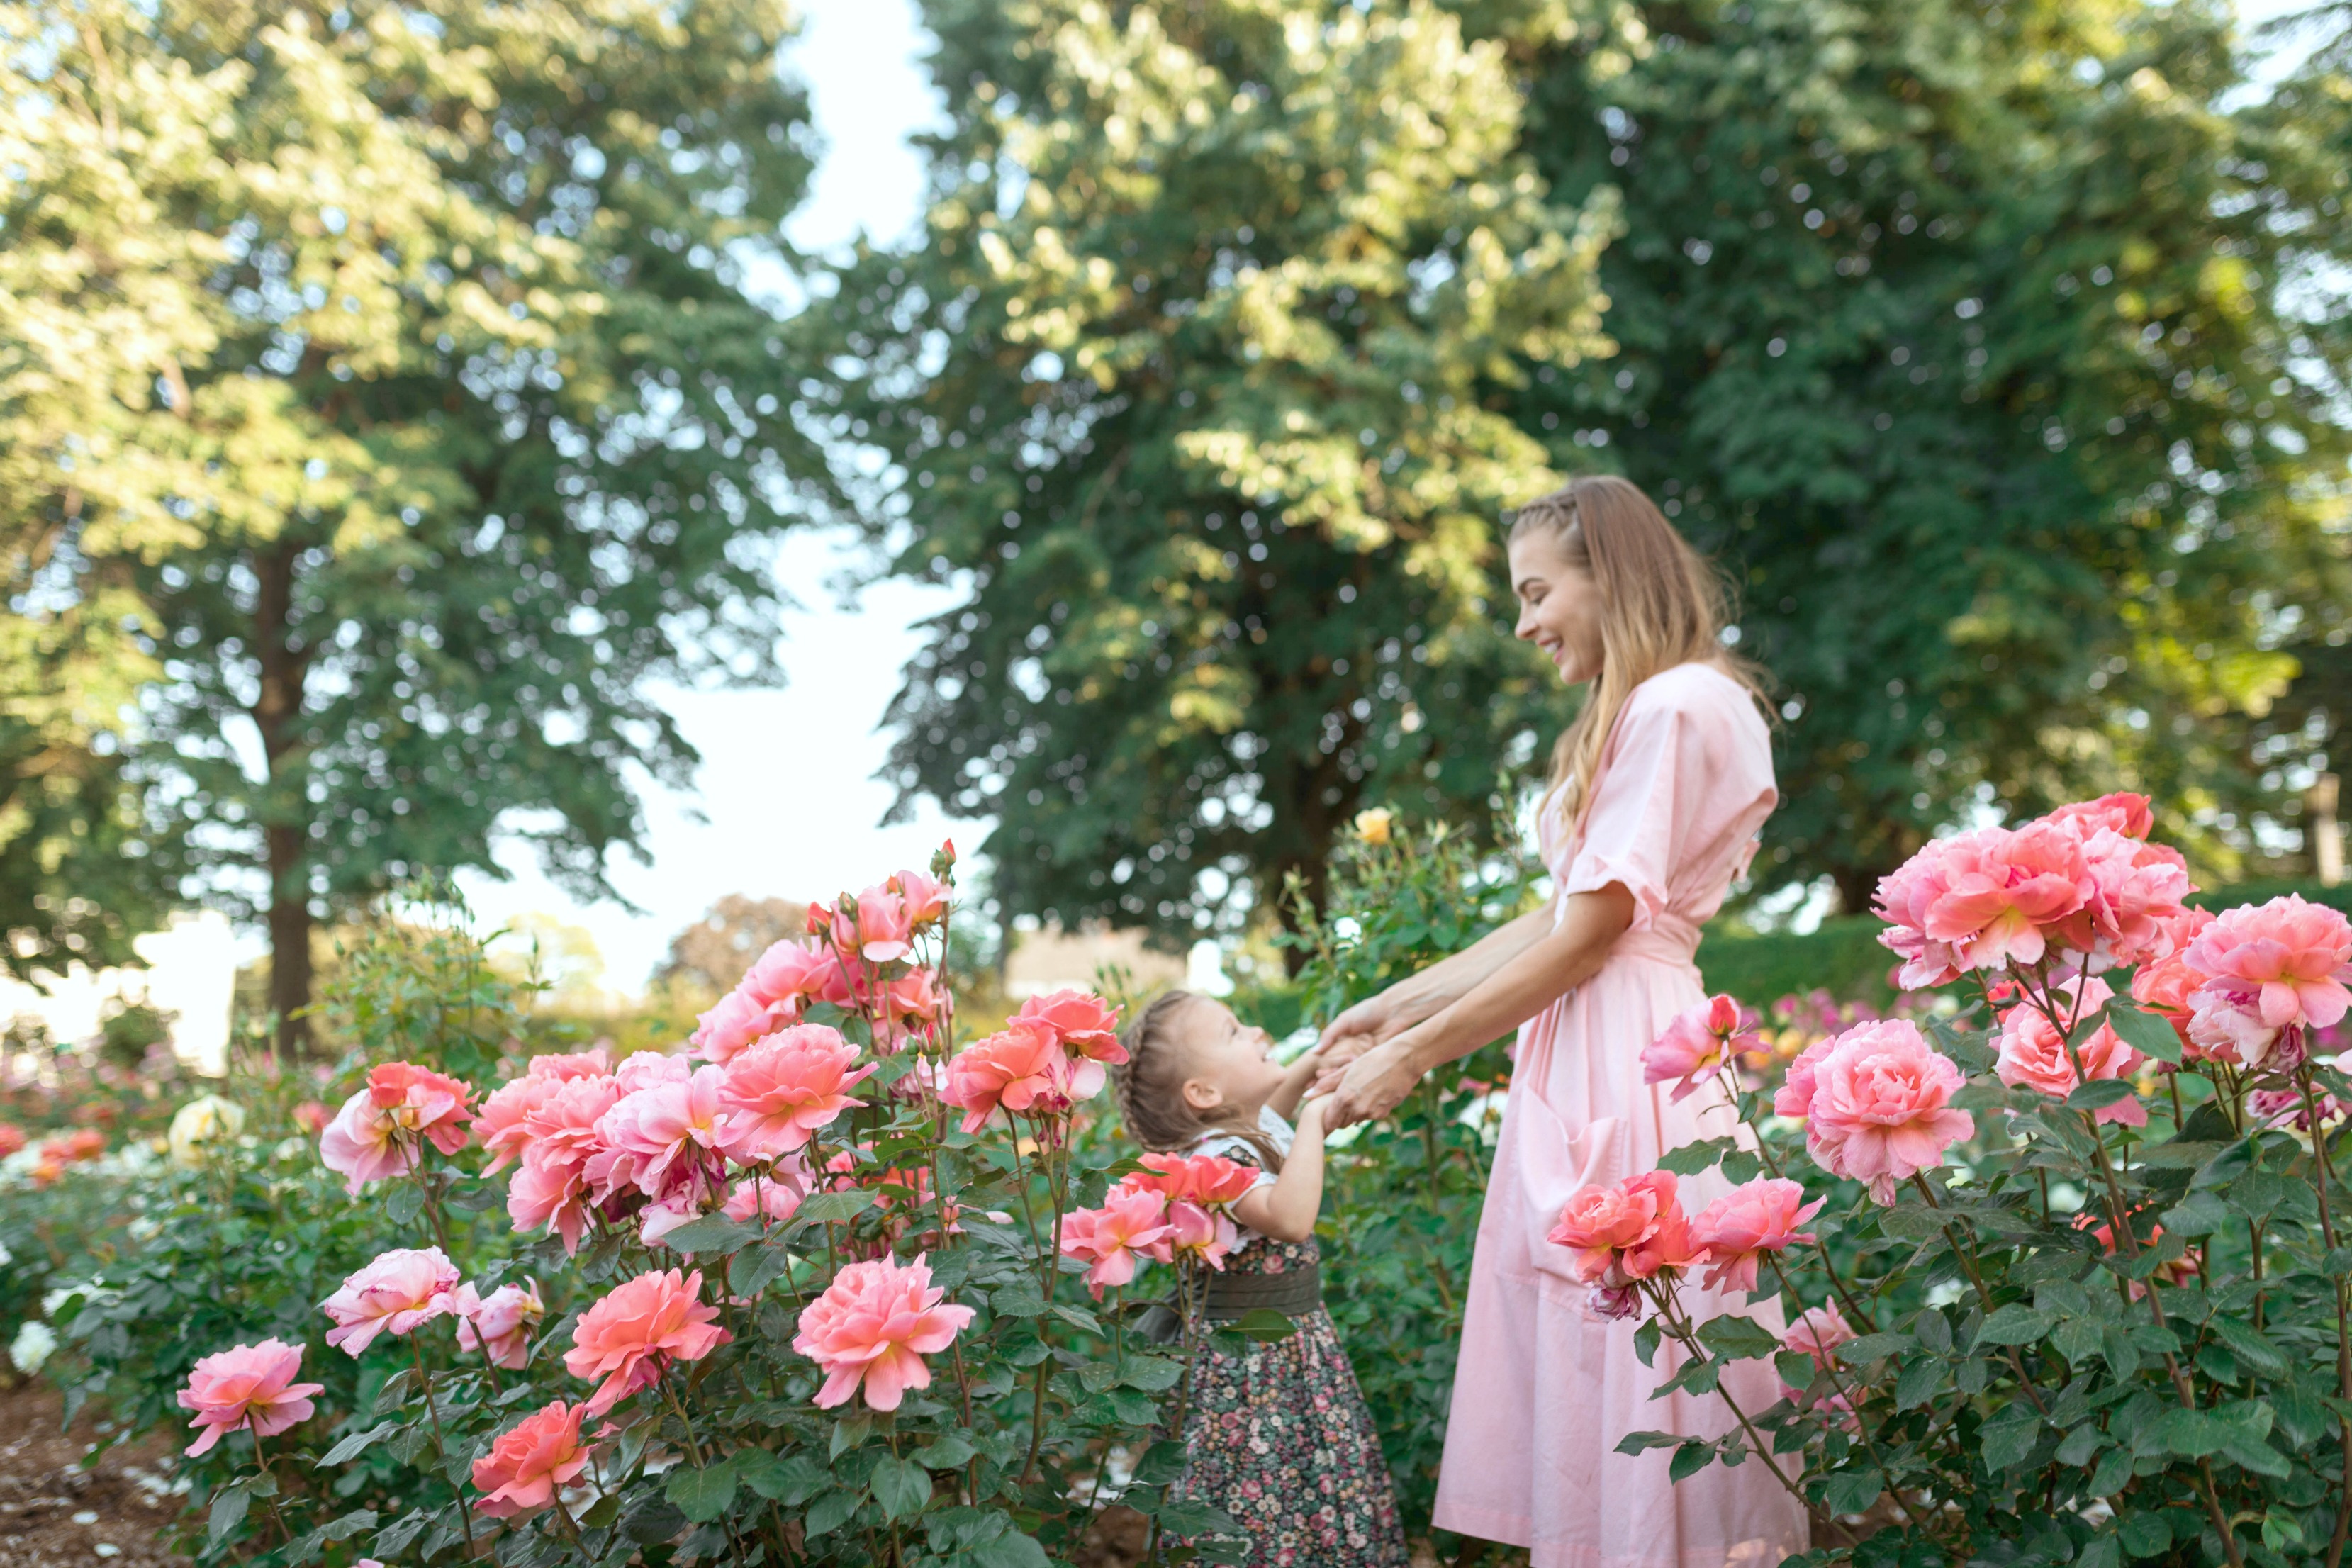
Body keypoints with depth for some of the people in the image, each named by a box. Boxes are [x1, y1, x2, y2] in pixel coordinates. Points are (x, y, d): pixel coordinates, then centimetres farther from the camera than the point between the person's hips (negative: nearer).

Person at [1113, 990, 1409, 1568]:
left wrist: (1311, 1066, 12)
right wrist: (1315, 1115, -34)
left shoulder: (1259, 1131, 2)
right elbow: (1289, 1218, -42)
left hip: (1300, 1341, 9)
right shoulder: (1215, 1158, -26)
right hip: (1252, 1363, -9)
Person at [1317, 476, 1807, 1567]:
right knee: (1575, 1388, 9)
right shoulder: (1630, 717, 21)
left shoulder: (1676, 708, -10)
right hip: (1581, 1067, 10)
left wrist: (1416, 1052, -9)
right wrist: (1388, 1010, 15)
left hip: (1629, 1067, -9)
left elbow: (1588, 936, -14)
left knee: (1634, 1395, -5)